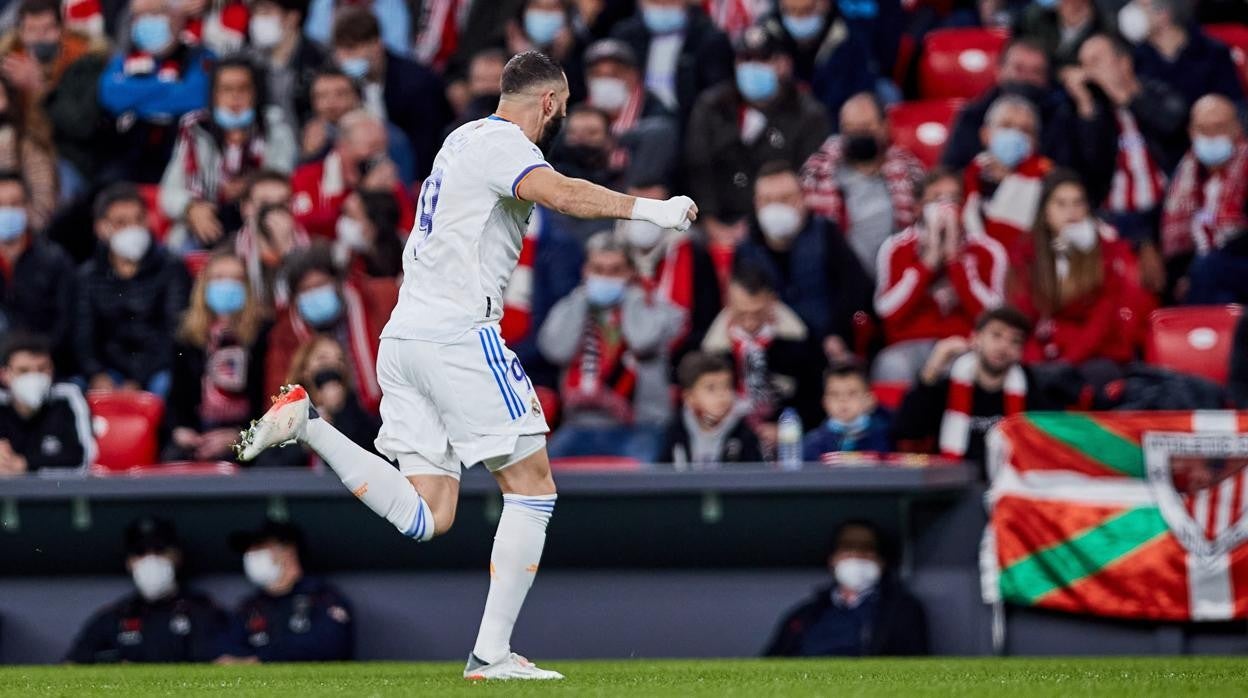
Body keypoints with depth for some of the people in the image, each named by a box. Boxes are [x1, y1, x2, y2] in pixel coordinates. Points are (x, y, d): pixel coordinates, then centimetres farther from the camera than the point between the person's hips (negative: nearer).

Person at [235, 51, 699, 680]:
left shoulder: (465, 138, 21)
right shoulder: (503, 144, -8)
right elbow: (559, 193, -28)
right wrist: (649, 209, -27)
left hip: (405, 335, 9)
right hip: (458, 332, -9)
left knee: (424, 518, 3)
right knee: (532, 487, 0)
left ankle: (306, 423, -7)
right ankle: (492, 654, -3)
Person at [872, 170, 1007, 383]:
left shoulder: (987, 251, 7)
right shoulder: (897, 249, 9)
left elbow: (991, 314, -7)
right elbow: (888, 311, -4)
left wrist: (955, 258, -9)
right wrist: (929, 260, -7)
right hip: (910, 347, 0)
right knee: (893, 366, -35)